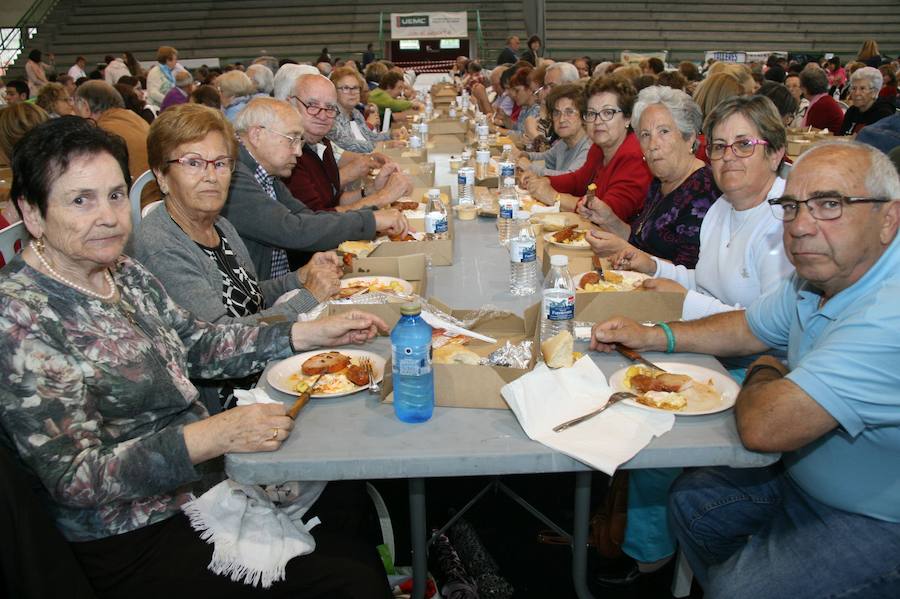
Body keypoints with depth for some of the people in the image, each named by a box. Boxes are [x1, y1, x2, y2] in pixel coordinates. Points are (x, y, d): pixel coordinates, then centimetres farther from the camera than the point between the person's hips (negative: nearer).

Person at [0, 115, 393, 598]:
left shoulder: (124, 273, 3)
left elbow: (198, 346, 11)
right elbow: (75, 478, -22)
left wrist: (316, 333, 3)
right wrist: (216, 434, -32)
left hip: (203, 476, 7)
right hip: (137, 542, -7)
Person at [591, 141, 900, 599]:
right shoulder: (821, 276, -5)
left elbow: (763, 427, -38)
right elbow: (749, 328, 11)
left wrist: (763, 374, -13)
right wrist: (650, 335, -2)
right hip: (807, 476, 8)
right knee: (691, 501, 12)